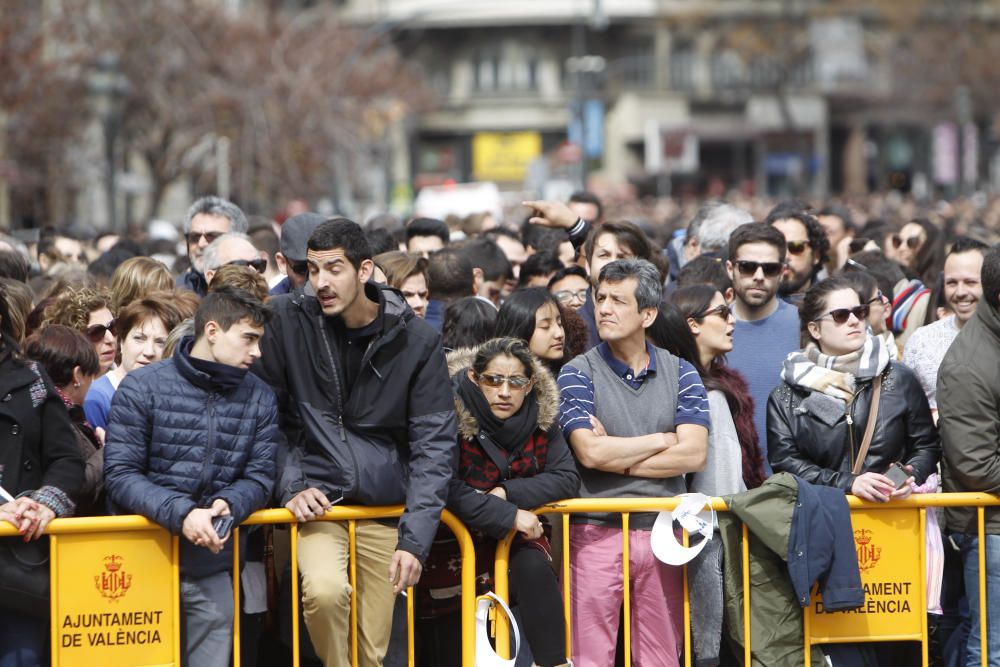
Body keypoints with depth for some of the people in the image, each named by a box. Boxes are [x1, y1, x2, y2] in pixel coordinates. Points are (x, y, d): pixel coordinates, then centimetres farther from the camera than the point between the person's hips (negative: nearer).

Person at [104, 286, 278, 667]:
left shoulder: (260, 398, 7)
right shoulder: (142, 388, -5)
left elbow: (260, 476, 4)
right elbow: (120, 475, -10)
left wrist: (229, 505, -19)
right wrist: (180, 514, -24)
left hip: (213, 570, 3)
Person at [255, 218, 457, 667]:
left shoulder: (417, 342, -3)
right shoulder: (288, 321, -2)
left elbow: (434, 447, -5)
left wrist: (415, 539, -14)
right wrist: (291, 487, -8)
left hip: (385, 509, 1)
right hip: (317, 502, -1)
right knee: (324, 589, -30)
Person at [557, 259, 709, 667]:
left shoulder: (680, 374, 8)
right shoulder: (578, 374, 1)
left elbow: (694, 454, -5)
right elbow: (590, 452, -13)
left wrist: (619, 459, -7)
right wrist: (663, 440, -3)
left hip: (663, 534, 2)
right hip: (597, 532, -2)